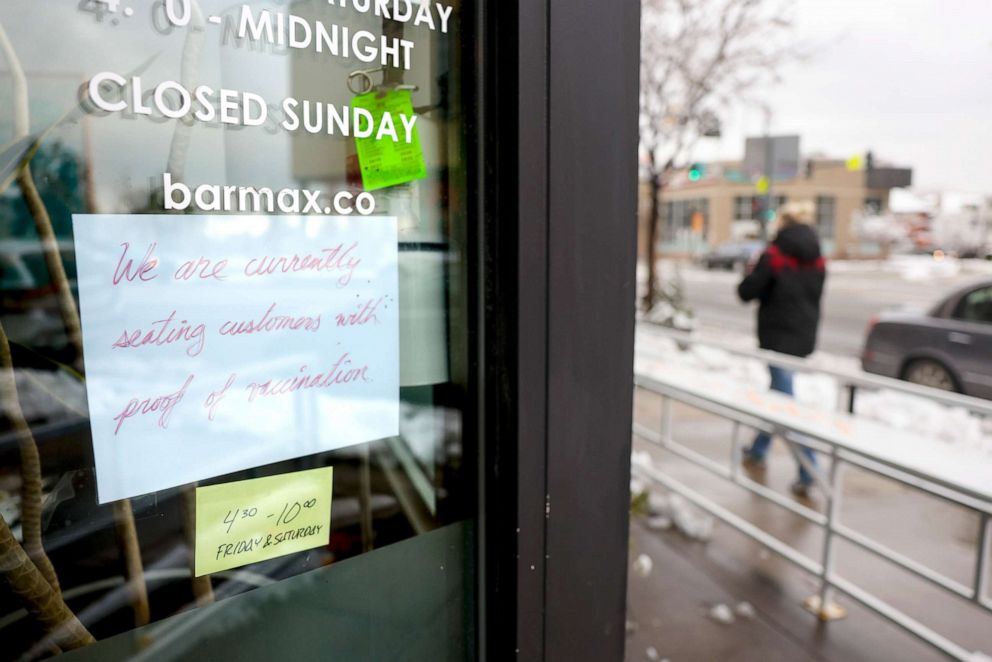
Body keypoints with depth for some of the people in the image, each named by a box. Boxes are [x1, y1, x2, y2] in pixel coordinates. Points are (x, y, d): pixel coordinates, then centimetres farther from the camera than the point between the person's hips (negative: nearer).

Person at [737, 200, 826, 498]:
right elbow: (814, 295, 17)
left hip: (778, 337, -7)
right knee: (779, 392, 19)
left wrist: (752, 274, 8)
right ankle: (758, 451, 34)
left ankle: (808, 471, -10)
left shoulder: (774, 255, -14)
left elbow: (747, 292, -11)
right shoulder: (817, 260, 8)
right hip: (804, 337, 7)